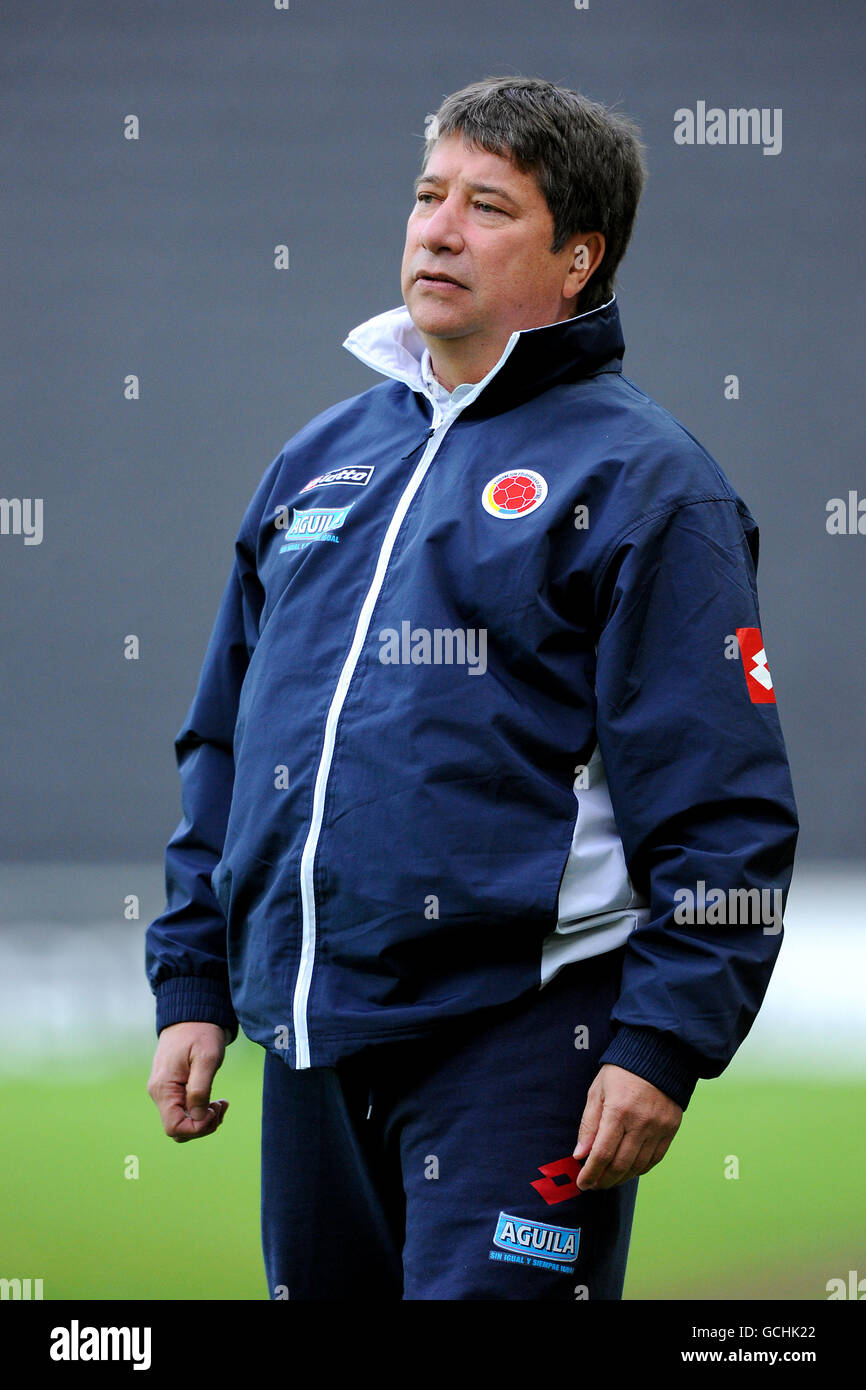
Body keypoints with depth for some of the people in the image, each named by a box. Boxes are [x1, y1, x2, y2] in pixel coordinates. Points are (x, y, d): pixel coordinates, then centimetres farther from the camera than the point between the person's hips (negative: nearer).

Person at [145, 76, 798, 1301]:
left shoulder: (639, 478, -4)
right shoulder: (321, 462, 17)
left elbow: (725, 808, -9)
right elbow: (226, 744, 23)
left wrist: (664, 1046, -16)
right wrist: (191, 989, 16)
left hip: (515, 1039, -7)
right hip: (313, 1037, 7)